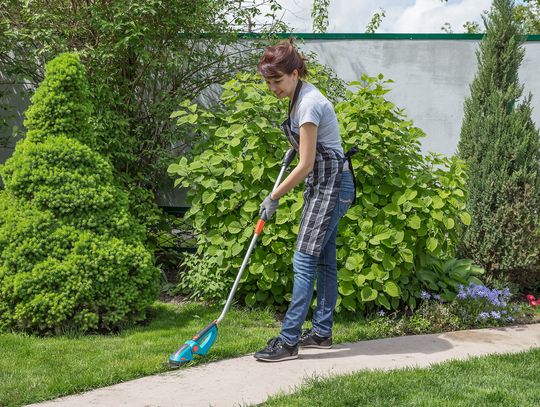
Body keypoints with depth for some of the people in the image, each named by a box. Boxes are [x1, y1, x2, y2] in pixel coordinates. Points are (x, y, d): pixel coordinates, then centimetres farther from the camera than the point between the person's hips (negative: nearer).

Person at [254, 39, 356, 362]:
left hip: (330, 184, -10)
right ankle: (322, 332, 20)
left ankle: (288, 341, -10)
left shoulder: (308, 103, -20)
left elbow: (306, 165, -20)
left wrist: (274, 197, -13)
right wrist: (295, 147, 22)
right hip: (327, 185, 10)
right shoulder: (302, 96, 10)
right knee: (324, 260, 13)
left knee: (304, 261, -12)